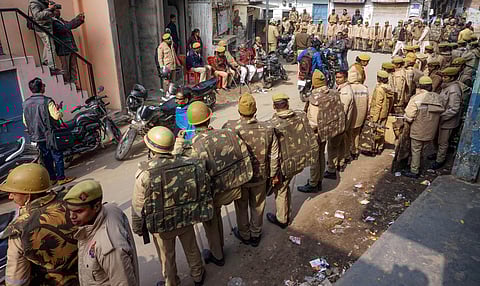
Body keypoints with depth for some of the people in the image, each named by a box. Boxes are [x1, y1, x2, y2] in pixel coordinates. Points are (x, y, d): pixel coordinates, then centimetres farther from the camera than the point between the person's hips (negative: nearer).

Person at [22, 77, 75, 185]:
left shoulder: (25, 103, 4)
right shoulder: (47, 101, -15)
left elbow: (25, 121, 8)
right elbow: (56, 116, -22)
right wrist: (58, 109, -2)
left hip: (37, 136, 6)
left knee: (46, 158, 14)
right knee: (57, 156, 3)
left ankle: (52, 178, 21)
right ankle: (61, 178, 6)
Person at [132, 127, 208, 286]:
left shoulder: (145, 173, -27)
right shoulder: (192, 165, -19)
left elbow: (138, 207, -17)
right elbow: (205, 191, -8)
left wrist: (138, 229, 1)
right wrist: (200, 213, 11)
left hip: (161, 225, -2)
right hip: (187, 219, 3)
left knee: (167, 257, 24)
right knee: (191, 249, 28)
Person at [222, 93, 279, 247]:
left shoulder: (229, 128, -24)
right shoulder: (267, 129, -16)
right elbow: (274, 156, -7)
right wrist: (272, 174, 7)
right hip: (260, 176, 2)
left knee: (241, 208, 22)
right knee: (257, 206, 23)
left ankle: (244, 235, 42)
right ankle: (256, 235, 43)